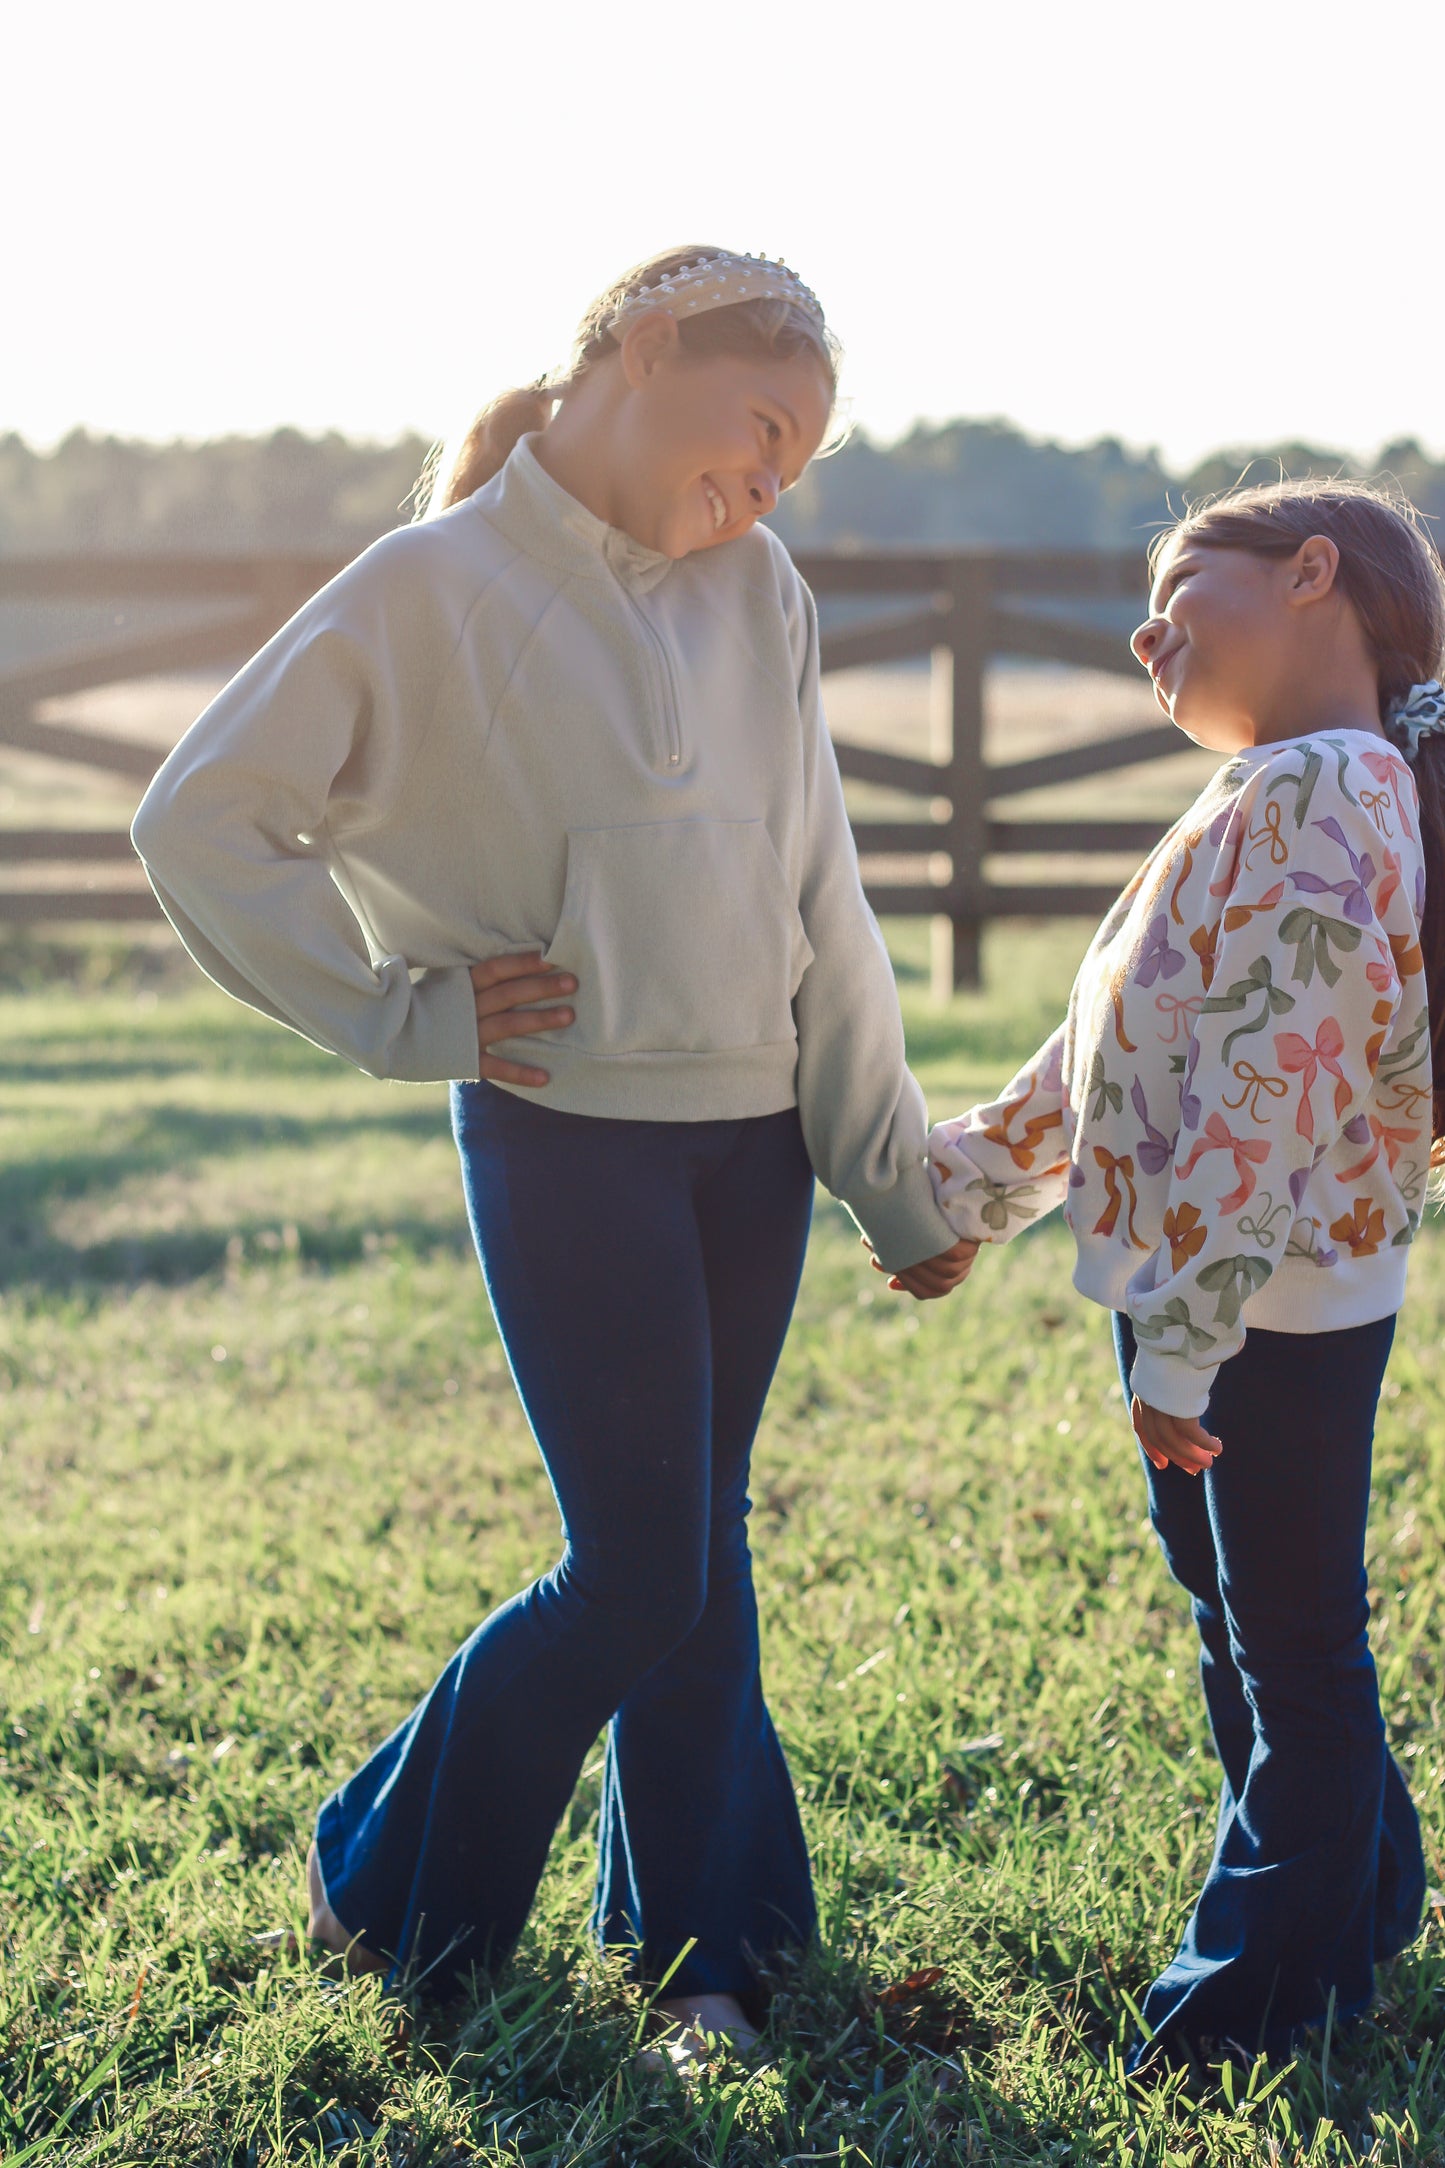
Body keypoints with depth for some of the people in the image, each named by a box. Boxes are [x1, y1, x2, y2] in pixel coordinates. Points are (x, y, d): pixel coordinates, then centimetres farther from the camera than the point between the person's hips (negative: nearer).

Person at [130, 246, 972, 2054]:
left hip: (751, 1136, 5)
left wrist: (896, 1175, 10)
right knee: (640, 1566, -3)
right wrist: (397, 1014, -8)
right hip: (570, 1138, -5)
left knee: (694, 1549, 12)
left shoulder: (757, 591, 7)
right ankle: (390, 1884, 20)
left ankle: (697, 1940, 26)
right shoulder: (439, 584, -8)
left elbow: (822, 905, 9)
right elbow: (198, 824, -8)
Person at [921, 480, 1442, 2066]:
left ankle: (1276, 1978, 19)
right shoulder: (1263, 803, 13)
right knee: (1244, 1619, 21)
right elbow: (1104, 1058, 20)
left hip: (1274, 1308, -9)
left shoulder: (1316, 794, -20)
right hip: (1195, 1287, 9)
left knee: (1289, 1639, 5)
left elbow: (1263, 1092, -26)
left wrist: (1179, 1346, -26)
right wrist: (957, 1186, 23)